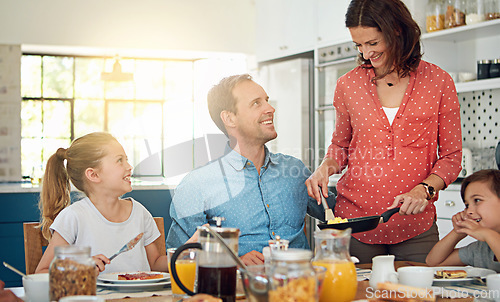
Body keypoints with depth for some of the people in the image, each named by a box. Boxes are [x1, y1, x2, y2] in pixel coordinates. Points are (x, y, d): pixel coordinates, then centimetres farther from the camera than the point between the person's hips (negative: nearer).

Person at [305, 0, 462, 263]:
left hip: (415, 224, -1)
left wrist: (425, 189, -14)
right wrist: (326, 167, -4)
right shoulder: (348, 85, 2)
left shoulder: (438, 82, -2)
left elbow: (451, 156, 3)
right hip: (355, 217, 1)